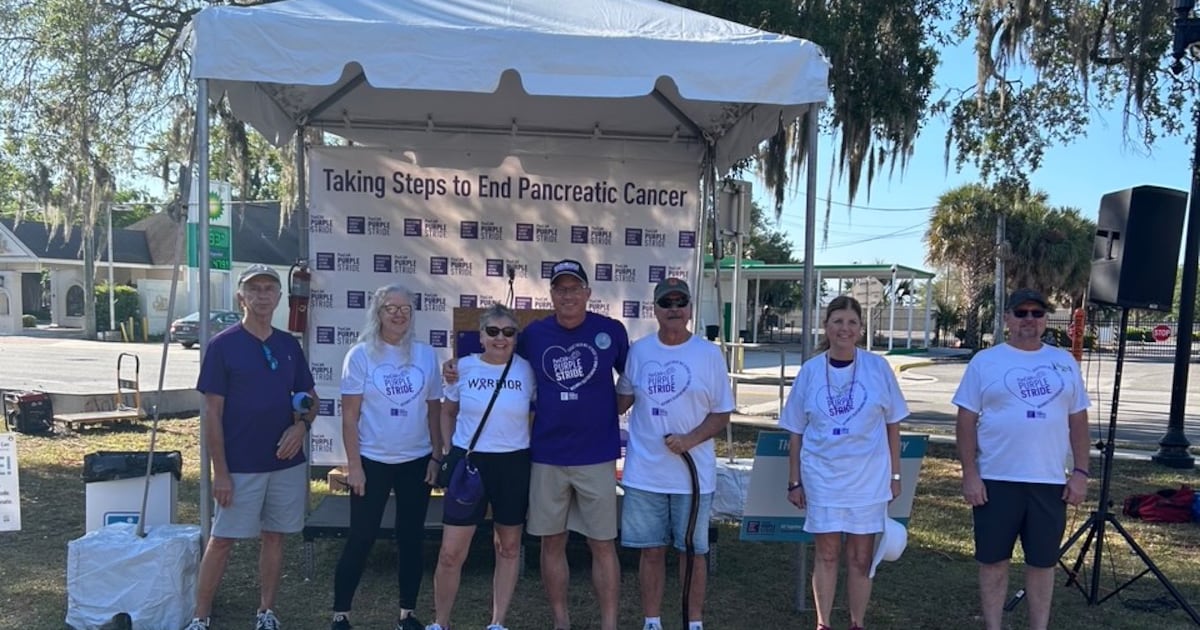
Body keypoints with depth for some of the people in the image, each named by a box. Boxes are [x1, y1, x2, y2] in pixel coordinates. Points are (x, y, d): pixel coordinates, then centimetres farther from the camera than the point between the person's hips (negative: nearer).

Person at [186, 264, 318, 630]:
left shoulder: (289, 345, 6)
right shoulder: (223, 345, -7)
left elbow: (310, 398, 14)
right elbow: (212, 412, -8)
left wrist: (301, 424, -9)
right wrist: (220, 471, -12)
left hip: (287, 463, 4)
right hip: (240, 466, -4)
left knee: (274, 537, 12)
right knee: (222, 540, 3)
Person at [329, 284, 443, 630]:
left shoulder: (426, 355, 1)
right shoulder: (361, 354, -6)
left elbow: (434, 411, 6)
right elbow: (350, 415, -6)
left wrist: (436, 457, 3)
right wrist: (353, 464, -10)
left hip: (417, 461, 3)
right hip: (373, 461, -3)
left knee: (411, 538, 10)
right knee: (360, 539, 3)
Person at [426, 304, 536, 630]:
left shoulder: (527, 370, -3)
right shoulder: (464, 367, -2)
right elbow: (448, 412, 12)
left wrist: (533, 446, 0)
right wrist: (450, 451, 7)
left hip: (514, 465, 1)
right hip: (469, 462, 0)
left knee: (509, 547, 12)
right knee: (451, 553, 0)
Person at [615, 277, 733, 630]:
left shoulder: (709, 354, -3)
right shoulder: (638, 351, 3)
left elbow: (721, 415, -1)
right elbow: (623, 397, 16)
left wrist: (690, 439, -15)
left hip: (693, 473, -1)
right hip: (645, 472, 2)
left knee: (692, 550, 8)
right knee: (651, 549, 9)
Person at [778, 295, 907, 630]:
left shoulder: (878, 367, -2)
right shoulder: (810, 370, 0)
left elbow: (892, 424, 5)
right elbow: (796, 432, 5)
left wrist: (895, 474, 4)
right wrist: (794, 481, 4)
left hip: (869, 477, 0)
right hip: (822, 476, 0)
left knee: (861, 557, 8)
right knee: (827, 554, 7)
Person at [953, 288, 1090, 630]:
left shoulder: (1064, 362, 8)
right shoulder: (985, 362, -2)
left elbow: (1078, 420, 11)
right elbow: (966, 420, -3)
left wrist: (1080, 471, 3)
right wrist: (969, 473, -10)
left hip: (1050, 481, 2)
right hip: (996, 480, -2)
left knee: (1043, 562, 11)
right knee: (993, 560, 7)